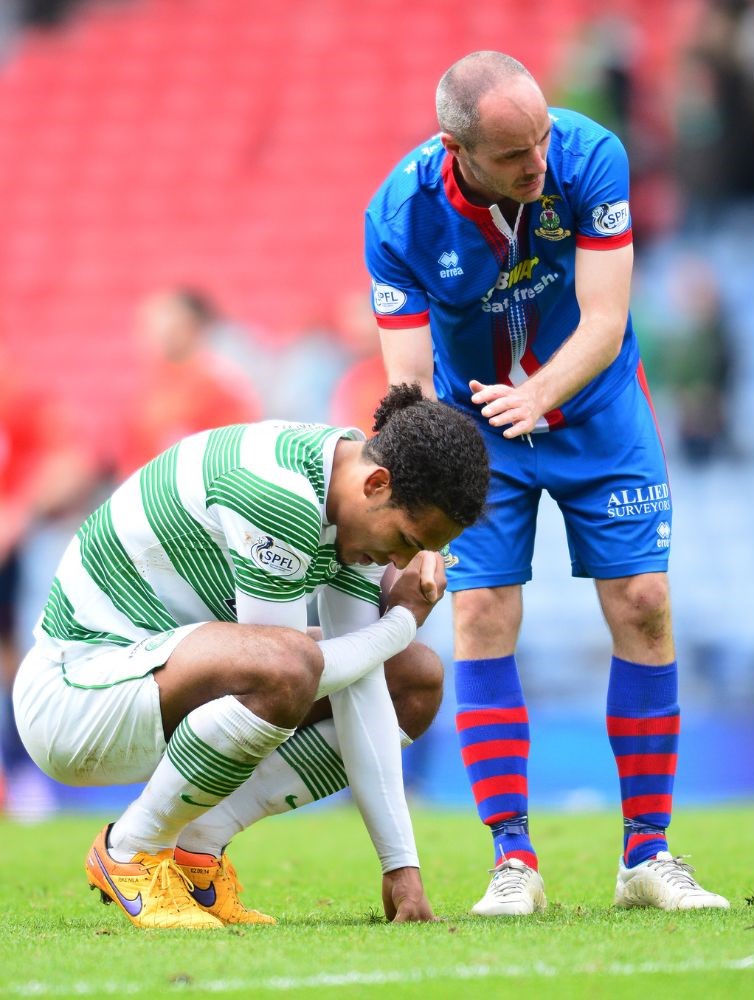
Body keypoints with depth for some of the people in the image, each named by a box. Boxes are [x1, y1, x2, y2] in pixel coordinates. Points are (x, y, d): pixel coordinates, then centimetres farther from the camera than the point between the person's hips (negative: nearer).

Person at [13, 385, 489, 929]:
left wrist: (401, 863, -7)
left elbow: (359, 686, -2)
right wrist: (403, 621, -9)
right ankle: (129, 853, -13)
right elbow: (286, 665, -24)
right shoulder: (280, 496, -29)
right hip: (78, 688, -9)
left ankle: (197, 843, 0)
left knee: (418, 680, 8)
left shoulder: (364, 499, -1)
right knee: (284, 668, -38)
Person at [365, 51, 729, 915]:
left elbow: (605, 321, -27)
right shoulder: (400, 216, -26)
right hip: (477, 422, 0)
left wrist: (539, 395, -47)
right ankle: (513, 861, -4)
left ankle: (647, 855, 4)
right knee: (481, 618, -10)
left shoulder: (589, 157, -27)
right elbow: (409, 380, -26)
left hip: (596, 408, 1)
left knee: (642, 607, -5)